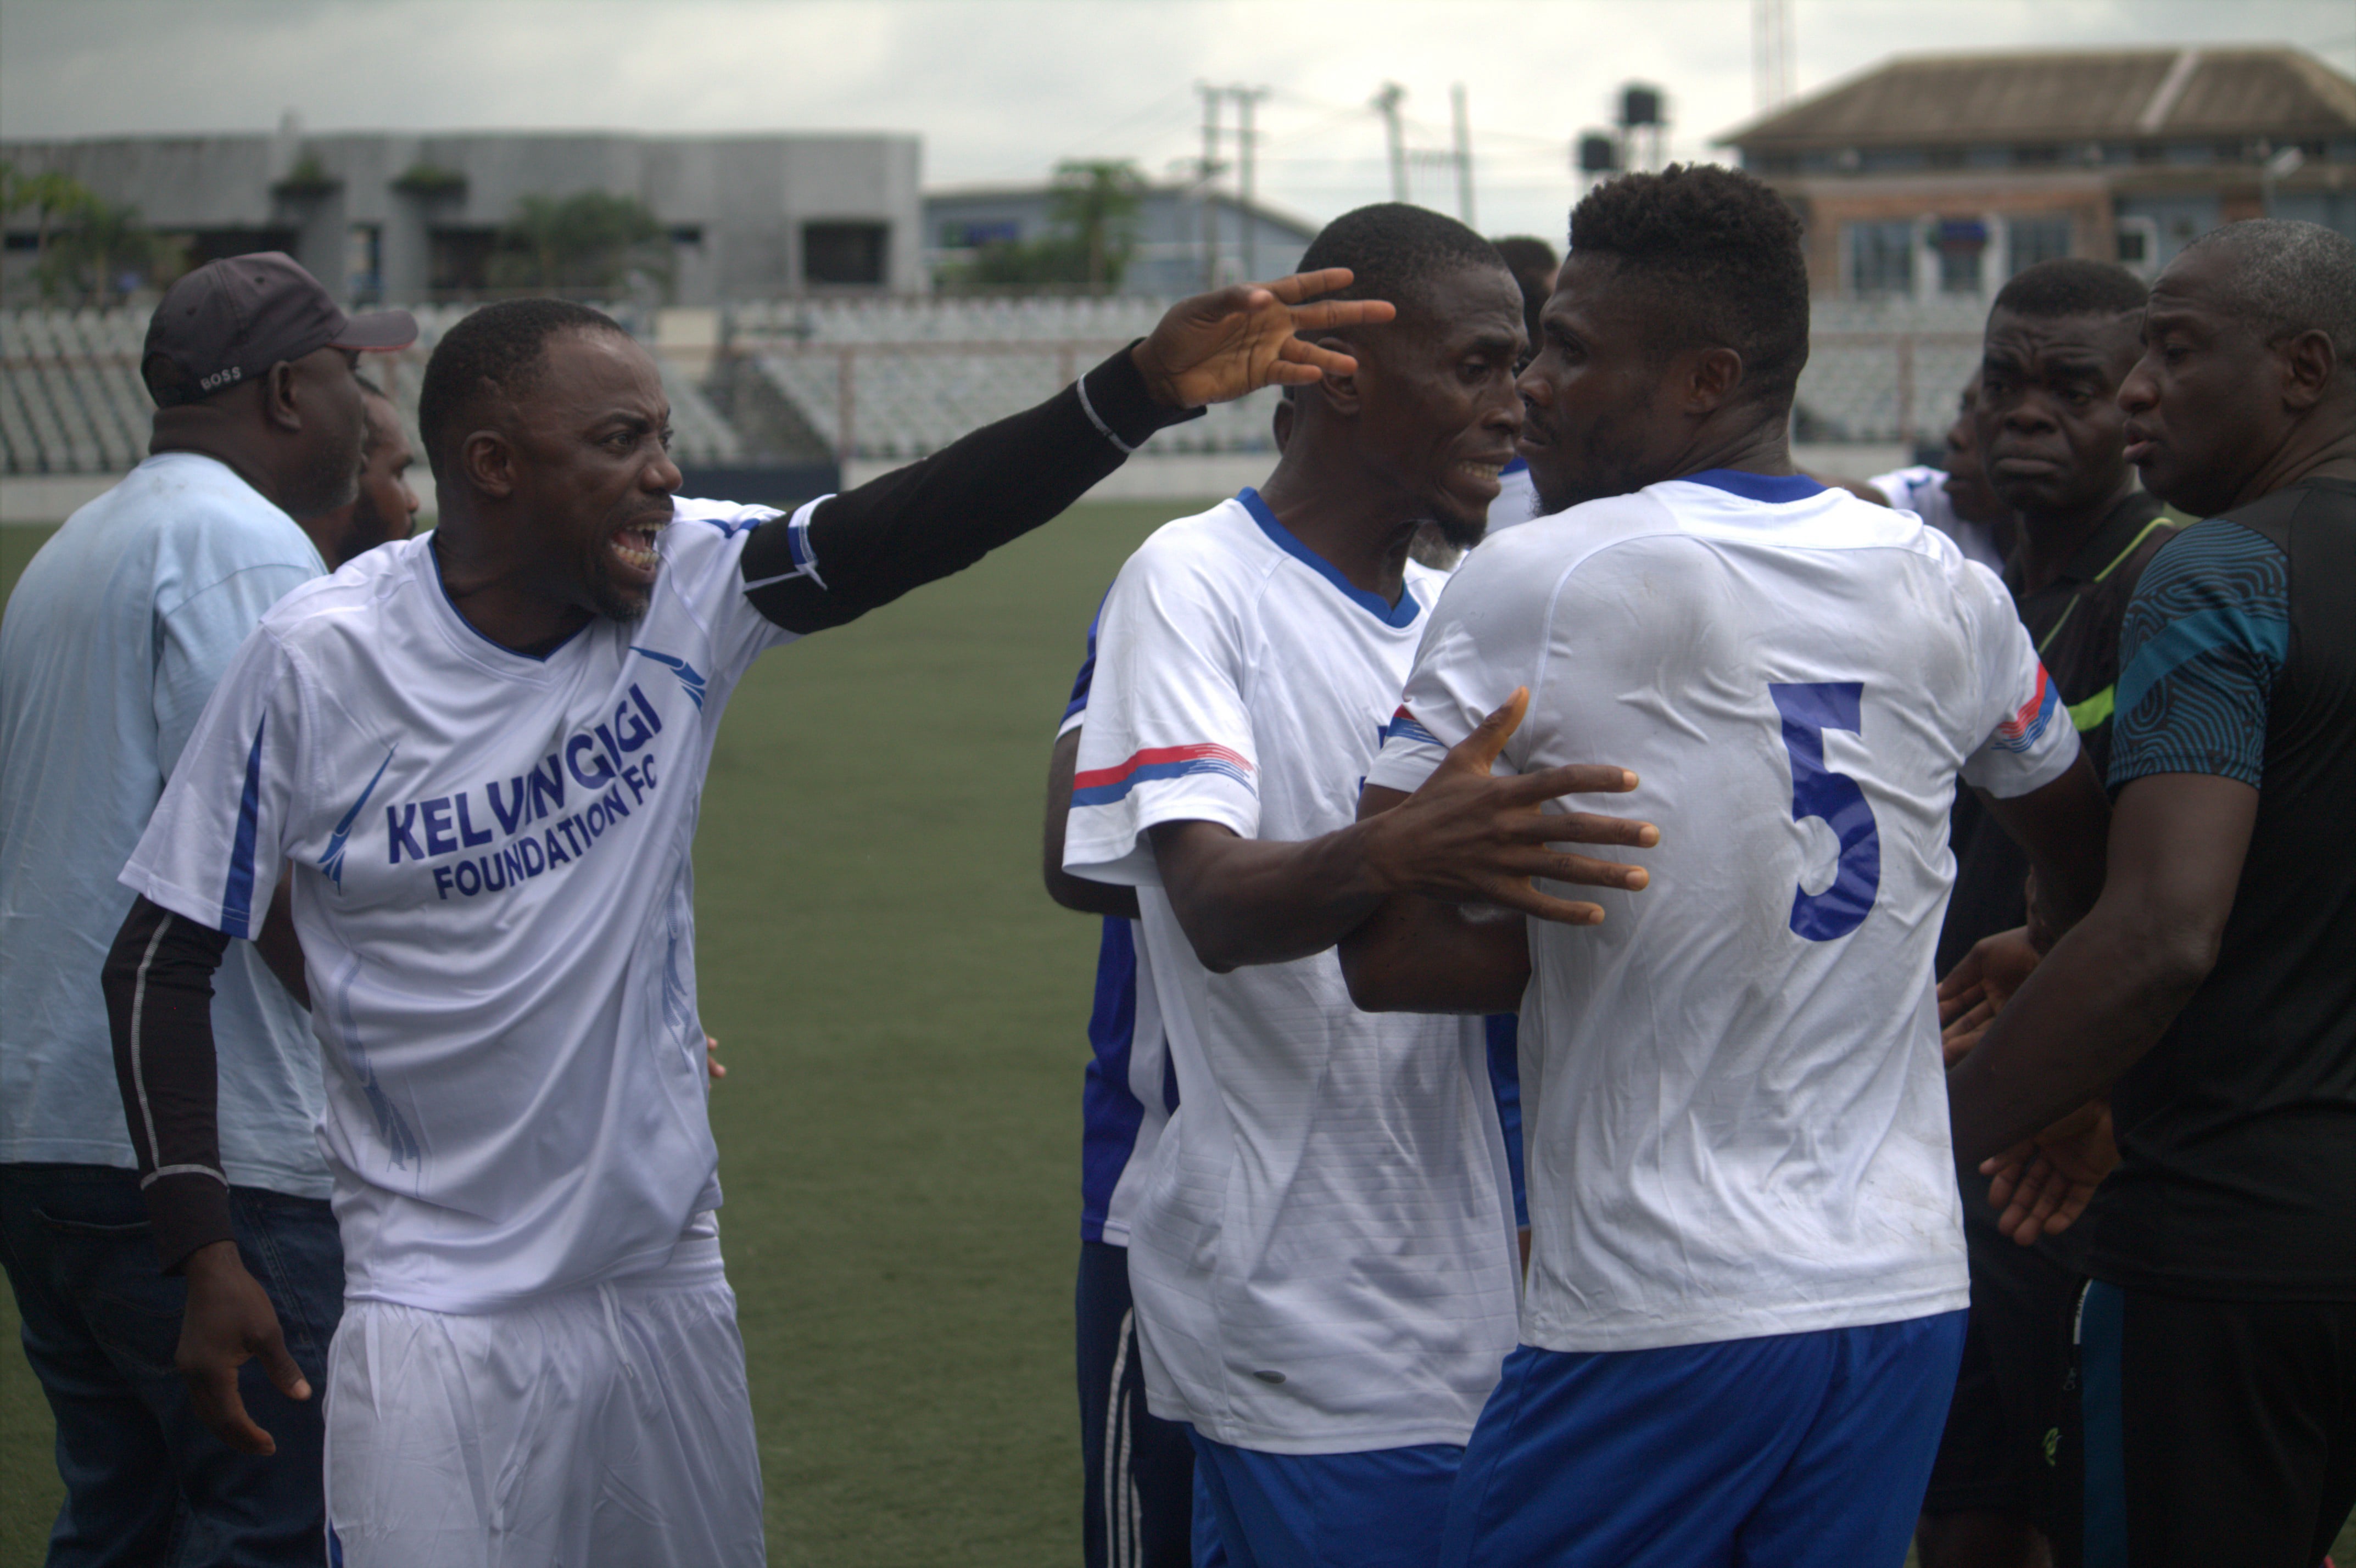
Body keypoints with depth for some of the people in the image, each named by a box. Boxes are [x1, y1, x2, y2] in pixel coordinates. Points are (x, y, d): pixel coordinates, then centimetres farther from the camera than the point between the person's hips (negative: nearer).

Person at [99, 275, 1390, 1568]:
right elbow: (162, 960, -6)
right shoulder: (316, 659, -12)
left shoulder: (688, 588, -5)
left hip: (665, 1277, 4)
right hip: (438, 1305, -4)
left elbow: (914, 524, -20)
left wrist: (1143, 388, -35)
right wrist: (203, 1256, -14)